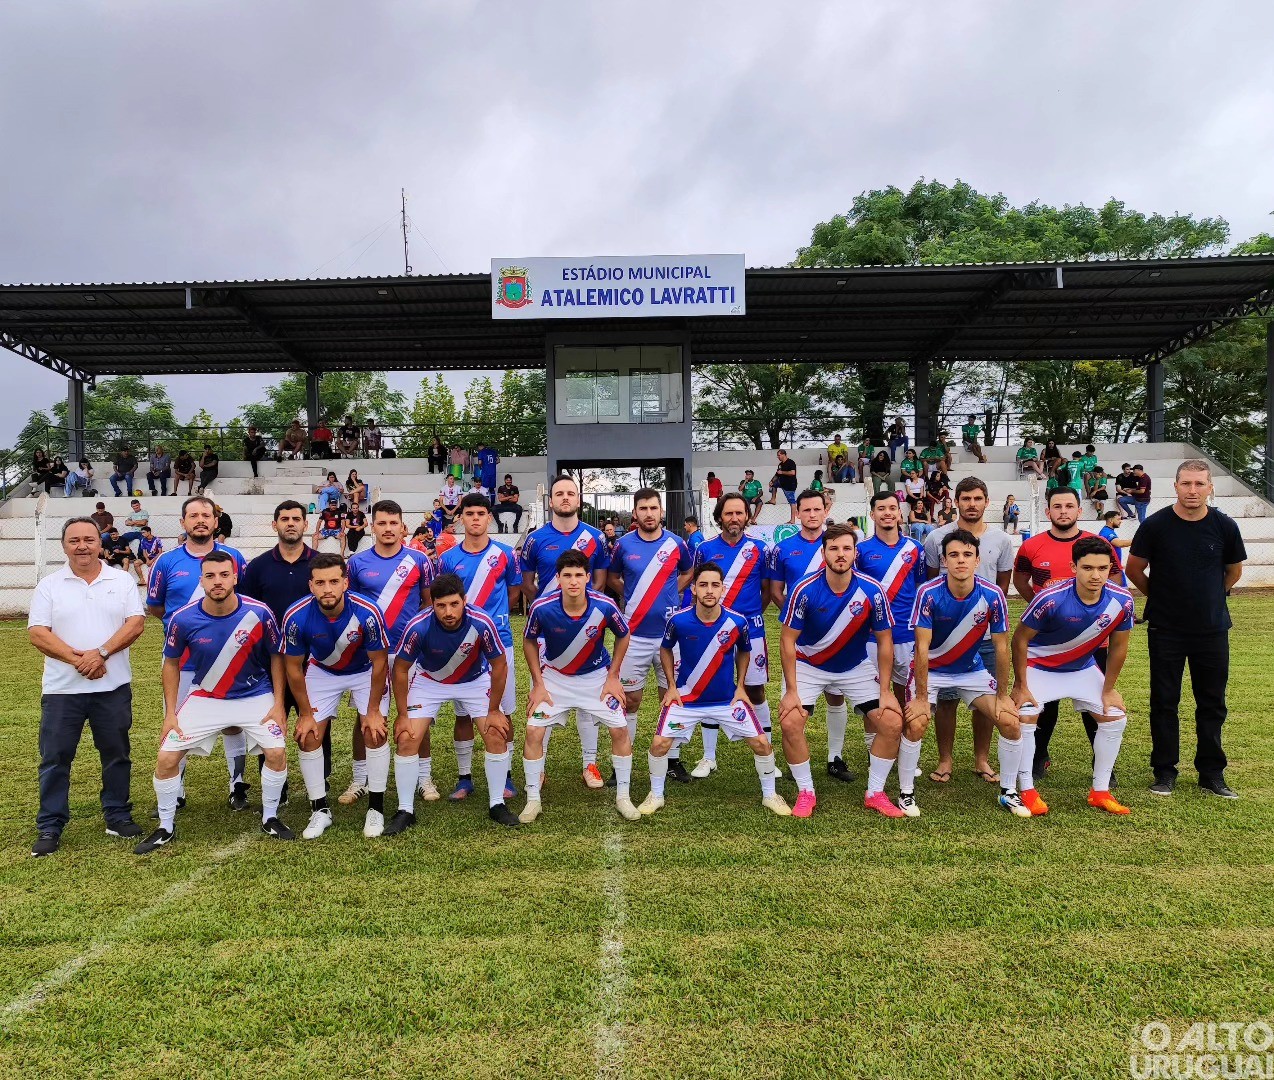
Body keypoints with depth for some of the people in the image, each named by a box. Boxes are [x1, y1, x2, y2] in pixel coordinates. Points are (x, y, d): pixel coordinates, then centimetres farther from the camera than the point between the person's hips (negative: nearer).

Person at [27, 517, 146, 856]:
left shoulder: (122, 581, 4)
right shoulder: (49, 585, 3)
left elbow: (136, 623, -4)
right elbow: (37, 633, -5)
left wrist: (101, 653, -17)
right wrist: (76, 659, -17)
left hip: (113, 686, 1)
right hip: (61, 688, 0)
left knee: (117, 754, 10)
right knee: (55, 758, 4)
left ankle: (118, 816, 23)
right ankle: (50, 827, 15)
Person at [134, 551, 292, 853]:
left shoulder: (258, 613, -20)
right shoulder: (183, 619, -17)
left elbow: (276, 656, -4)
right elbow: (171, 663, 1)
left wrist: (278, 704, -7)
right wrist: (170, 714, -1)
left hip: (255, 696, -1)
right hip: (204, 698, 1)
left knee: (277, 752, -14)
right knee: (166, 758, -4)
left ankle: (270, 819, 11)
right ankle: (166, 828, 20)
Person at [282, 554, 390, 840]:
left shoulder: (367, 612, -35)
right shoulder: (296, 617, -30)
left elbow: (379, 662, -19)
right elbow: (293, 668, -13)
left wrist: (373, 710, -13)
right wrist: (305, 714, -8)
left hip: (365, 671, -2)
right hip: (321, 672, 2)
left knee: (375, 732, -12)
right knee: (307, 736, -5)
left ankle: (376, 808, 4)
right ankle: (320, 810, 12)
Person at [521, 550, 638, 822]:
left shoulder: (604, 606, -26)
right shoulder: (542, 608, -27)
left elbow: (624, 636, -5)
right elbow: (529, 642, -6)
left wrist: (613, 676, -5)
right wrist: (538, 684, -7)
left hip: (596, 675, 0)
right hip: (553, 676, 0)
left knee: (620, 730, -4)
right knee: (534, 731, -8)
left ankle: (623, 796, 16)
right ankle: (533, 800, 11)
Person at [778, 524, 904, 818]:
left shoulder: (872, 591, -18)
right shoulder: (805, 590, -23)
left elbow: (884, 641, -6)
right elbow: (787, 640, -15)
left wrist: (885, 691, -8)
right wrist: (791, 690, -17)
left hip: (856, 667, 2)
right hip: (808, 666, -2)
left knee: (892, 723, -10)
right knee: (790, 723, -20)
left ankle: (875, 793, 11)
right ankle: (806, 793, 3)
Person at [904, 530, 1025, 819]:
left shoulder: (992, 595, -18)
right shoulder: (929, 594, -25)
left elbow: (1001, 647, -9)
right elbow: (922, 648, -23)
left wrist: (1002, 695, -6)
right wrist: (921, 698, -22)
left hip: (972, 670, 3)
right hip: (931, 670, -3)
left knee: (1010, 721, -8)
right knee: (915, 725, -21)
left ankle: (1009, 792, 15)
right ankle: (906, 792, 1)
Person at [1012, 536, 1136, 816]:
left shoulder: (1122, 601, -21)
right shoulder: (1051, 599, -33)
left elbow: (1118, 647, -4)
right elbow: (1020, 639, -20)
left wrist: (1108, 690, 0)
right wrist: (1021, 686, -17)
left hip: (1084, 668, 4)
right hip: (1039, 666, -4)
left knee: (1116, 718, 0)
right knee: (1024, 718, -19)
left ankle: (1100, 791, 16)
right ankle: (1027, 790, -2)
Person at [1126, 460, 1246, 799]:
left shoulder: (1224, 526, -4)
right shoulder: (1155, 525, -9)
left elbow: (1234, 570, 13)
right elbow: (1134, 568, 2)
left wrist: (1210, 598, 14)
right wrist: (1161, 597, 6)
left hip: (1212, 629, 2)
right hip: (1166, 630, -2)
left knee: (1212, 703, 10)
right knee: (1164, 701, 6)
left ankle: (1211, 773, 23)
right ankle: (1165, 771, 17)